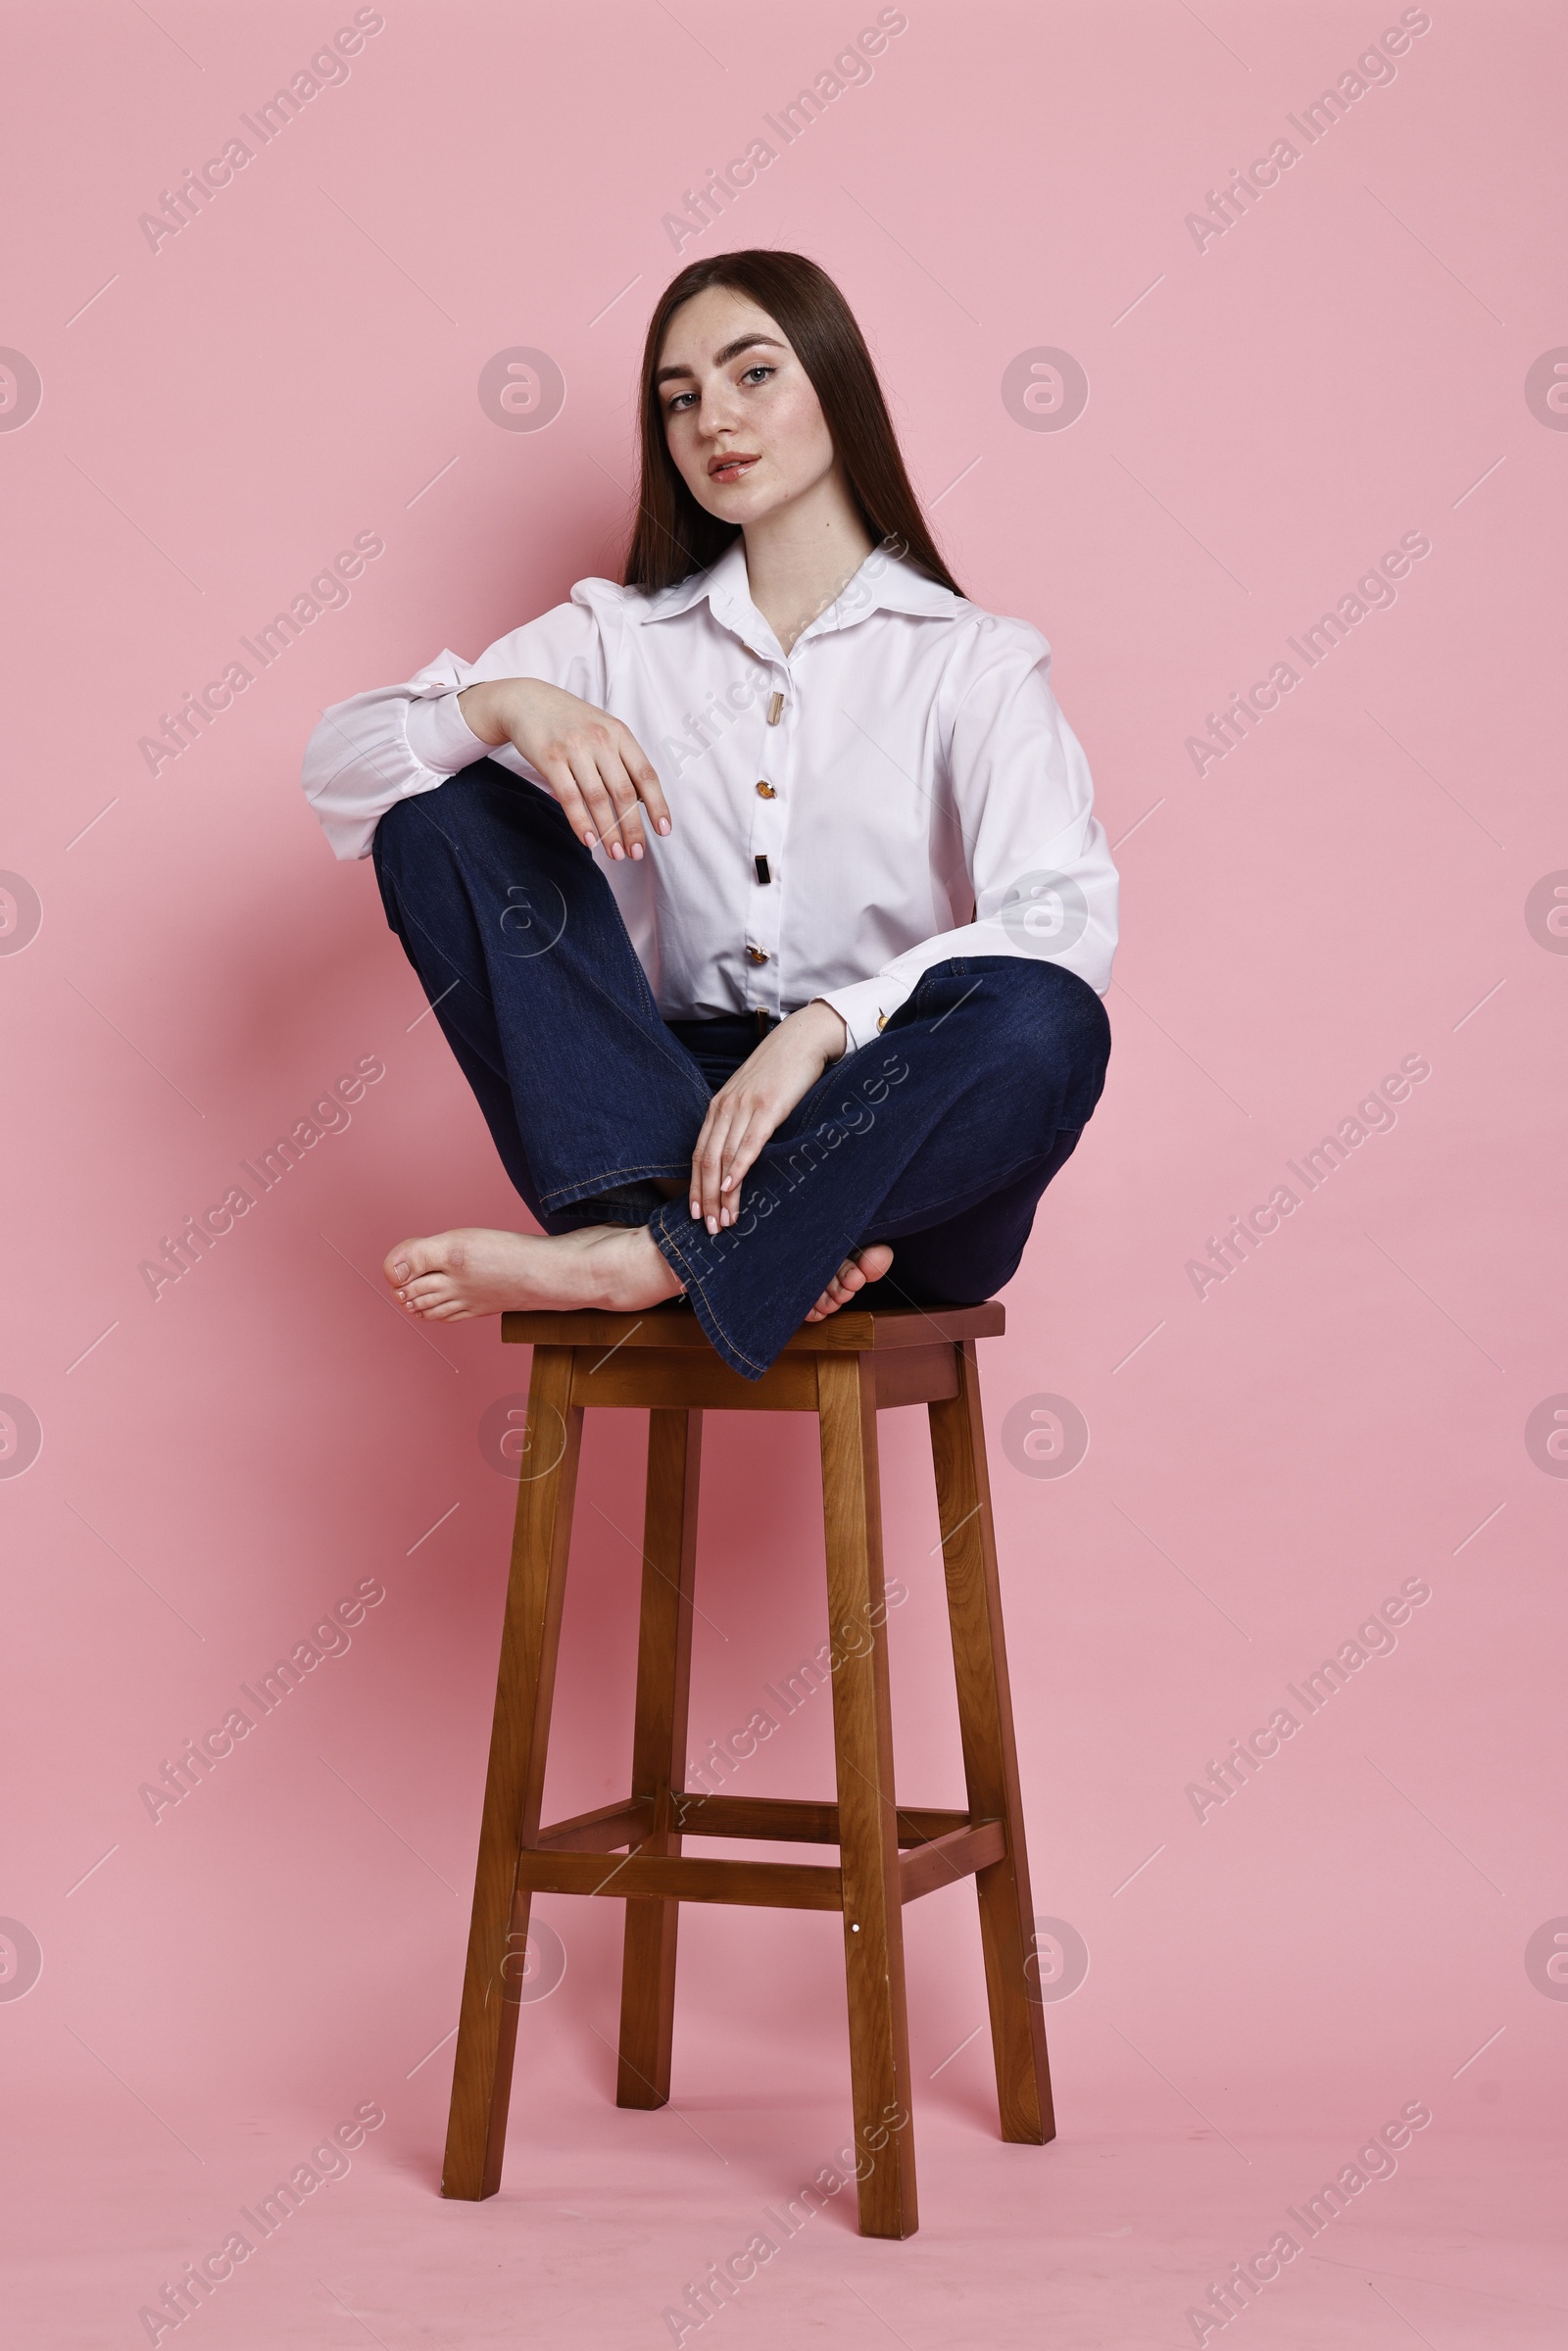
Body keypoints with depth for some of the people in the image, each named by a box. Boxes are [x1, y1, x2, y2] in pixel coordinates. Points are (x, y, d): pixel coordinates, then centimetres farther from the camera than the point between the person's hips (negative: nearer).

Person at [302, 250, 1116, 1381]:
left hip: (892, 1138, -2)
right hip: (665, 1107, 3)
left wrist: (822, 1027, -29)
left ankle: (641, 1259, -29)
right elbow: (339, 762, 3)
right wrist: (504, 706, -18)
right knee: (440, 810, -10)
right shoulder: (623, 637, 13)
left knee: (1044, 1024, -33)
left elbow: (1065, 920, -14)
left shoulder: (970, 658, 3)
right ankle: (679, 1206, -25)